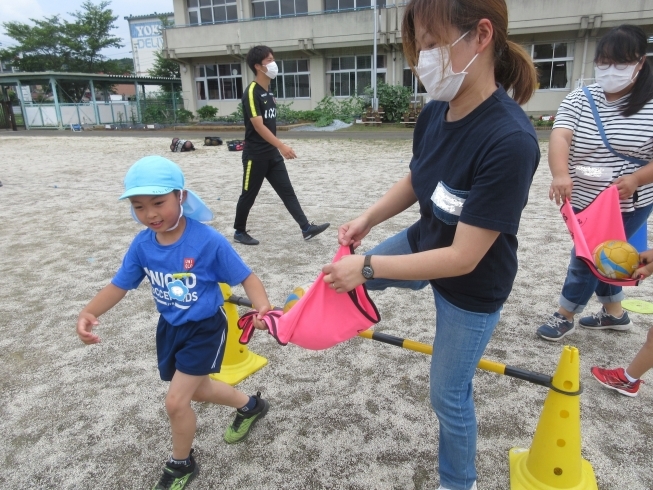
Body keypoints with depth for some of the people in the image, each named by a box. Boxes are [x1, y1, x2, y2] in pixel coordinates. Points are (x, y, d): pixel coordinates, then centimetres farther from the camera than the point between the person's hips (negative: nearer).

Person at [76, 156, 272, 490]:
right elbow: (119, 285, -3)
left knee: (176, 402, -4)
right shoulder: (142, 245, -11)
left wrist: (262, 309, -41)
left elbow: (246, 277, -22)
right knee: (196, 389, 24)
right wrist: (88, 313, -20)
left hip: (204, 329, -6)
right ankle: (250, 406, 52)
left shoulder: (208, 241, -28)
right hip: (170, 328, 7)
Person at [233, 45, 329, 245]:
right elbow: (258, 126, -24)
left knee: (287, 192, 4)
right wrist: (282, 146, -30)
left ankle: (306, 228, 5)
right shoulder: (252, 92, -15)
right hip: (255, 155, -8)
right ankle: (239, 232, 21)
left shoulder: (269, 92, 12)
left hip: (272, 154, 8)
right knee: (249, 195, 5)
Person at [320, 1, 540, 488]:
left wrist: (368, 268, -27)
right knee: (347, 272, 21)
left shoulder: (510, 141, -36)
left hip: (473, 286, -6)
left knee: (449, 395, 13)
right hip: (424, 242, 6)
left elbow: (463, 258, -32)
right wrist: (368, 219, -9)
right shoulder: (435, 113, -14)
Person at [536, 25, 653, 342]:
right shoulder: (579, 99, -4)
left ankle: (565, 315, 17)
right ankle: (614, 312, 38)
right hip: (584, 201, 4)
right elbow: (559, 138, -22)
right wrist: (560, 174, -41)